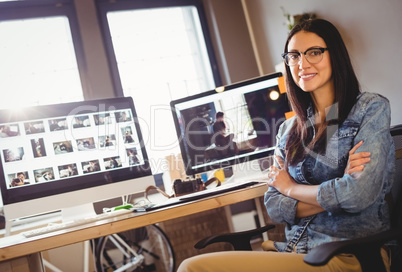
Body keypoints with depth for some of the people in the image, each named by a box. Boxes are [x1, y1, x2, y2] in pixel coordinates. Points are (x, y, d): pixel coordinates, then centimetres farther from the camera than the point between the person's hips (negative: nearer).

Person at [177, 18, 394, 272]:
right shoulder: (288, 130, 13)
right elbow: (274, 207, 5)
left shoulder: (371, 108, -2)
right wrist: (333, 196, -11)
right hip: (294, 250, 5)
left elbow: (358, 195, -16)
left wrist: (291, 187, 0)